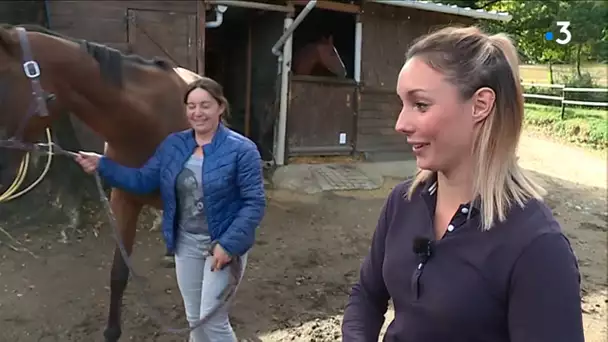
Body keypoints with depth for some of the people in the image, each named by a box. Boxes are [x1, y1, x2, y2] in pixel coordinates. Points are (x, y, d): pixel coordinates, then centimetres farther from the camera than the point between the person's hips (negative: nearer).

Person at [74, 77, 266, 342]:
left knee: (213, 320, 0)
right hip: (186, 244, 6)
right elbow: (143, 181, 4)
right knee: (194, 319, 18)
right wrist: (102, 165, -7)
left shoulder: (241, 150, -16)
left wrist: (228, 244, -23)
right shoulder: (172, 145, 1)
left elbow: (254, 204, -17)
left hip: (224, 245, -5)